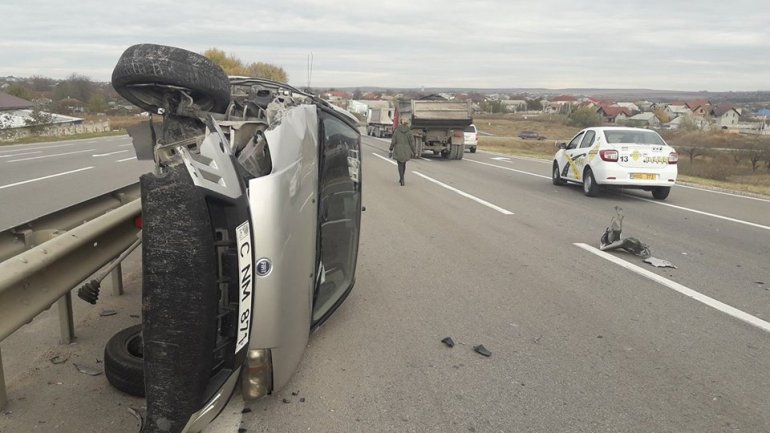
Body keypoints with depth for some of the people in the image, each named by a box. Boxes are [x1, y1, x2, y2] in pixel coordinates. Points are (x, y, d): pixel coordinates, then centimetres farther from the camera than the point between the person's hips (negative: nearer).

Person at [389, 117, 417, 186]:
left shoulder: (397, 130, -6)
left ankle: (402, 180, -6)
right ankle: (401, 179, 31)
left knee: (400, 165, 8)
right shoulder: (409, 131, -6)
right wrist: (414, 152, 2)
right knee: (404, 164, 22)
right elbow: (412, 142, -6)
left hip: (398, 151, -1)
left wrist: (391, 149, 4)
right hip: (406, 151, 1)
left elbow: (393, 141, -6)